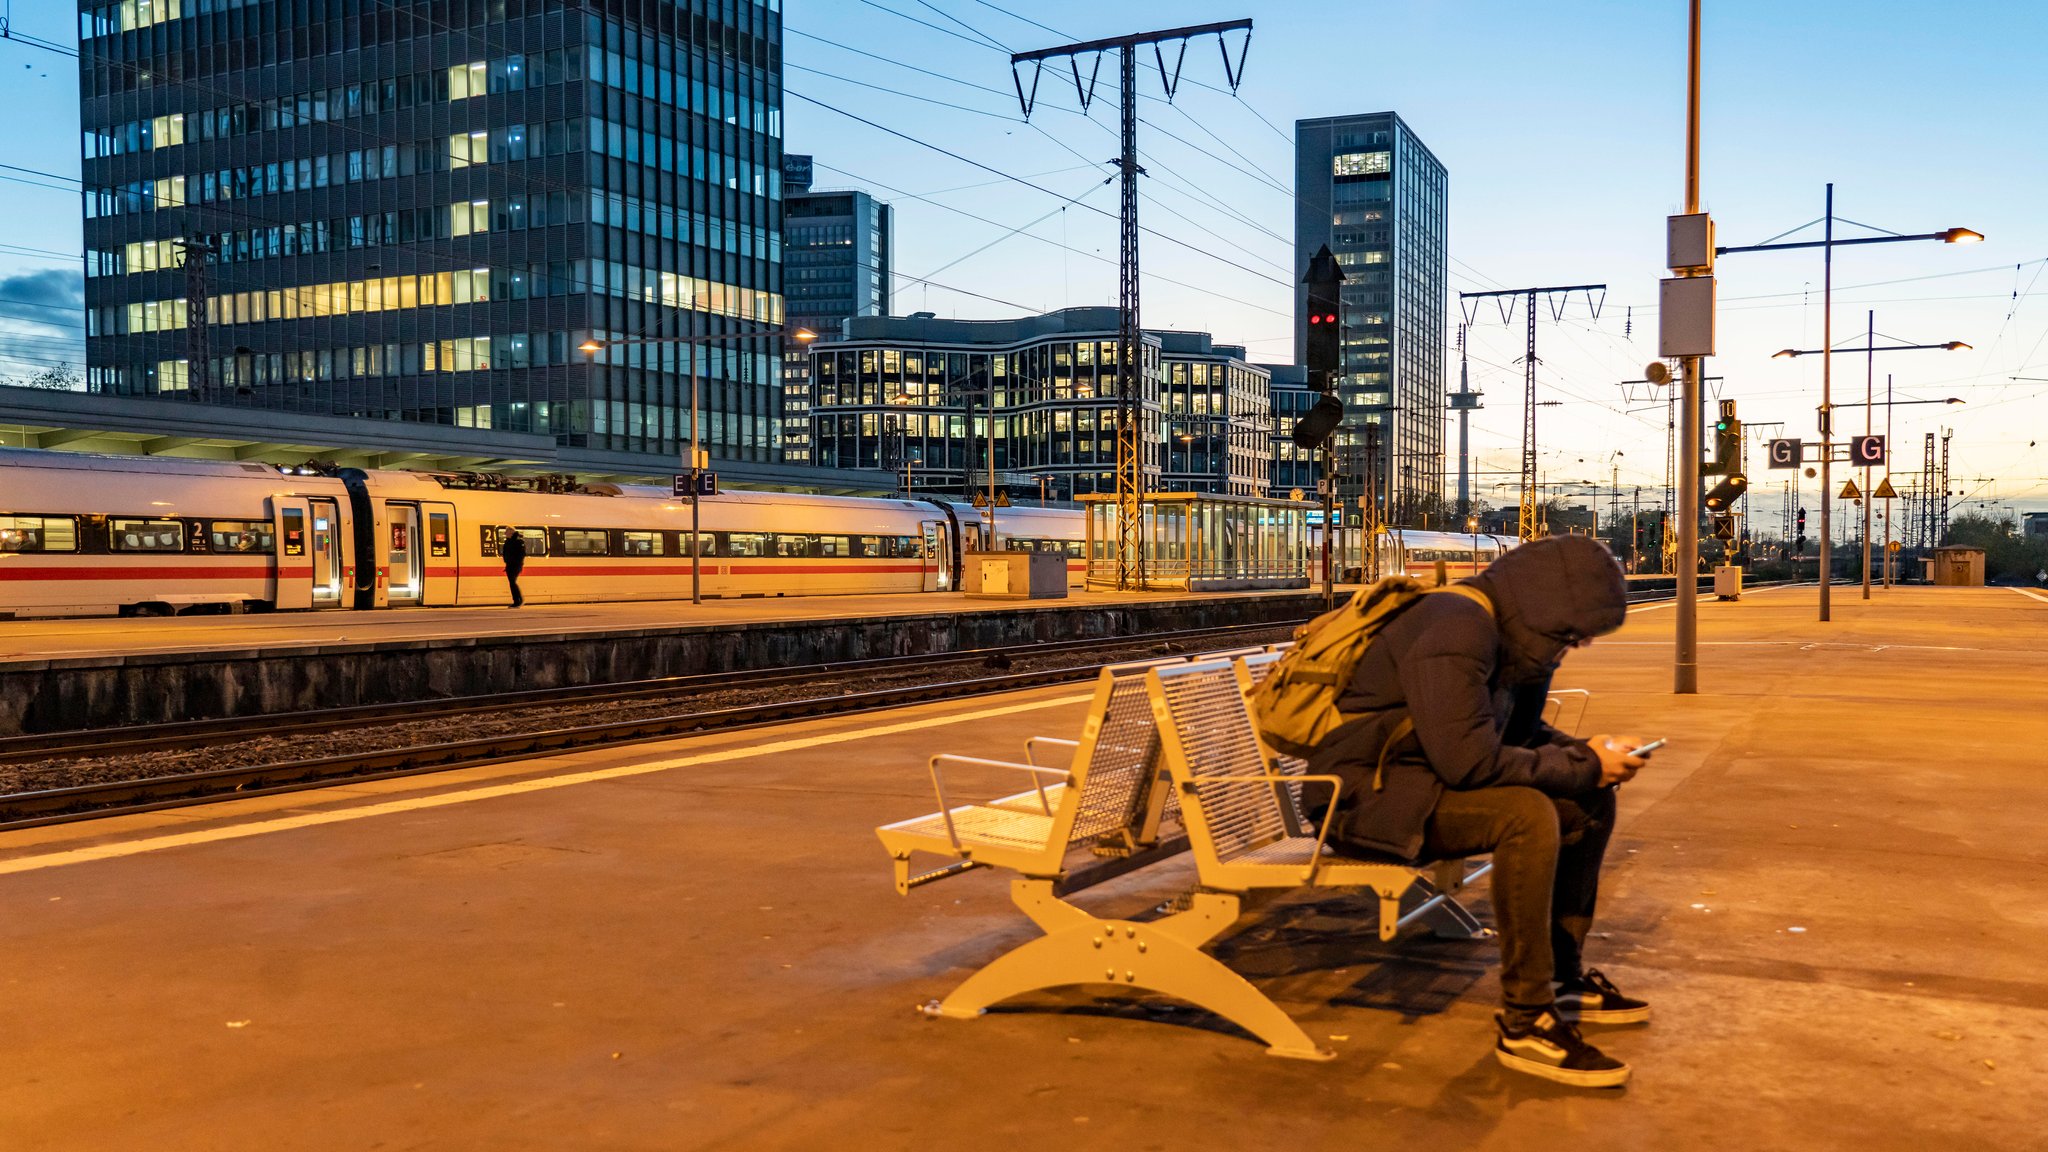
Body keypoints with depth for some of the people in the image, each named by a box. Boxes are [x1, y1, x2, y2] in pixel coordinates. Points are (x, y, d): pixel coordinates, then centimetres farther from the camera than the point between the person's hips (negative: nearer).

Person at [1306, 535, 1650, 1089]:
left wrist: (1586, 753, -2)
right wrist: (1583, 766, -19)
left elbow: (1524, 732, 19)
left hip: (1423, 781, 10)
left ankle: (1563, 978, 17)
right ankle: (1526, 1023, -22)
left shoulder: (1512, 633, 7)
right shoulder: (1456, 631, -24)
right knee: (1526, 814, -31)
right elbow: (1470, 760, -31)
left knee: (1591, 802, 5)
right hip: (1365, 792, -10)